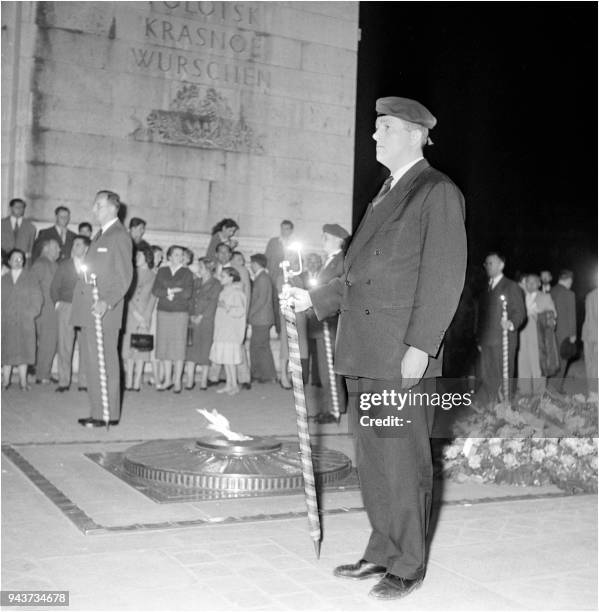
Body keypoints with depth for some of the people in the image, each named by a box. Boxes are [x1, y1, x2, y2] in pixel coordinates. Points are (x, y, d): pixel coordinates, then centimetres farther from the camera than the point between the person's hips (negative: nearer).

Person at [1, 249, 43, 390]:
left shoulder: (30, 278, 9)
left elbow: (37, 298, 5)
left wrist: (31, 313, -5)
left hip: (25, 321, -1)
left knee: (23, 349, -3)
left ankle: (23, 381, -1)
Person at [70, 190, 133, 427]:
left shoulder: (119, 237, -9)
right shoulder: (100, 235, 19)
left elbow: (125, 277, -16)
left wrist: (107, 302, -25)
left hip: (104, 311, -9)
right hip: (90, 310, 9)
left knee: (104, 363, -5)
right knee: (93, 361, 10)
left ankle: (108, 414, 1)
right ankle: (98, 411, 17)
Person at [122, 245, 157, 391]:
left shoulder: (152, 277, 7)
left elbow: (152, 299, 3)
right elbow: (128, 294, 4)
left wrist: (145, 317, -8)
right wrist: (135, 312, -8)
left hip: (144, 317, -1)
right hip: (130, 315, 1)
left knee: (140, 349, -2)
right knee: (128, 347, -1)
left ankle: (137, 383, 0)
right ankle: (128, 382, 2)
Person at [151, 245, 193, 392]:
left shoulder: (187, 273, 6)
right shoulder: (162, 271, 12)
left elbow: (187, 293, -7)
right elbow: (155, 290, 1)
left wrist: (166, 293, -4)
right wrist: (171, 291, -13)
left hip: (180, 312, -2)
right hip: (163, 312, 2)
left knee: (178, 346, -5)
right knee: (164, 345, 1)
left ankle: (177, 381, 1)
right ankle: (167, 380, 8)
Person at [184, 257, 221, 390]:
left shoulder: (215, 284, 0)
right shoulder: (195, 282, 16)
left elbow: (213, 303, -7)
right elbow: (190, 299, 12)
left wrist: (201, 316, -13)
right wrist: (191, 315, -3)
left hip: (207, 321, -4)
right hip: (192, 322, 4)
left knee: (204, 350, -1)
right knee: (190, 350, 0)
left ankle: (203, 381, 7)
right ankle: (190, 380, 2)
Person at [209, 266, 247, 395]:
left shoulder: (236, 292, -11)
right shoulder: (224, 292, 15)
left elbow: (240, 311, -18)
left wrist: (227, 307, -27)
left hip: (231, 330, -8)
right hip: (222, 329, 9)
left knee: (229, 358, -6)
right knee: (224, 358, 10)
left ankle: (234, 385, 2)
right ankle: (228, 384, 17)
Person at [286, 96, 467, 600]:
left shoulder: (438, 192, -5)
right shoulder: (385, 195, 20)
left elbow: (444, 276, -13)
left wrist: (420, 347, -18)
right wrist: (314, 299, 18)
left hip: (403, 355, -8)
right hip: (365, 352, 8)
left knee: (404, 462, 1)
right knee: (373, 460, 14)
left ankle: (408, 567, 15)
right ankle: (382, 553, 27)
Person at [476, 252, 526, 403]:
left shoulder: (512, 287, 4)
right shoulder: (484, 289, 20)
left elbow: (520, 312, -1)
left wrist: (511, 324, -23)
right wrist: (478, 339, 12)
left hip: (503, 341, -5)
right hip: (485, 341, 5)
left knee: (503, 378, -6)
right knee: (486, 379, 1)